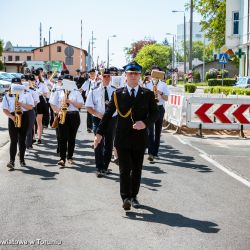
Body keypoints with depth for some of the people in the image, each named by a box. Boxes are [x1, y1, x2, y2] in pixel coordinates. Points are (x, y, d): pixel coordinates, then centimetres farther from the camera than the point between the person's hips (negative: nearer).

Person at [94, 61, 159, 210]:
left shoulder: (148, 94, 5)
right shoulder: (118, 94, 4)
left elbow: (155, 113, 3)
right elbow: (108, 114, 4)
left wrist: (145, 123, -16)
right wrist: (100, 133, -1)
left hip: (140, 138, 1)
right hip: (123, 137, -1)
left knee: (137, 169, 10)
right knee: (125, 169, -5)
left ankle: (133, 196, 22)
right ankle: (126, 198, -4)